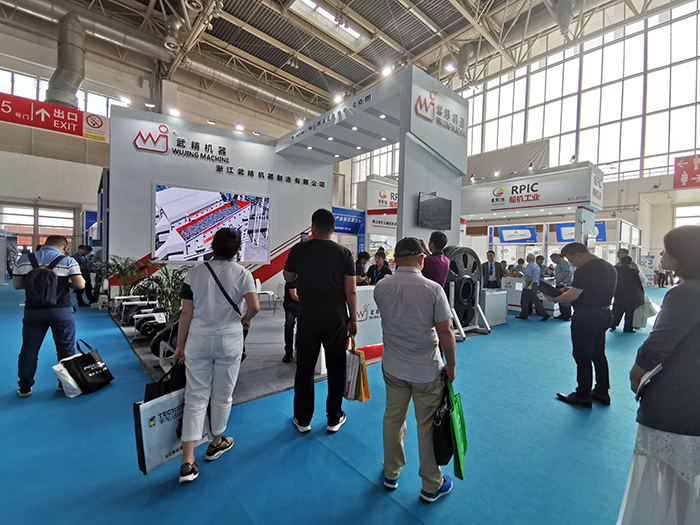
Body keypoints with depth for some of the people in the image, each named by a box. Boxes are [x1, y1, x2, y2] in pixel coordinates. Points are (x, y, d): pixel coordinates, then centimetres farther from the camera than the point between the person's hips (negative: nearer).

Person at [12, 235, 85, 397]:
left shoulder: (25, 260, 2)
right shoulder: (68, 261, -8)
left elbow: (16, 285, 5)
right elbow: (80, 285, -13)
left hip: (33, 311, 3)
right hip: (61, 310, -2)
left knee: (29, 350, 15)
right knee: (66, 349, 11)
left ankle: (24, 388, 24)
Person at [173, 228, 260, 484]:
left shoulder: (195, 272, -2)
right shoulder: (241, 273, -8)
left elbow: (186, 312, -2)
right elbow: (254, 306, -19)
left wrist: (180, 344, 7)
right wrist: (245, 319, 3)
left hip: (198, 340, 2)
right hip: (229, 340, -1)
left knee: (195, 396, 10)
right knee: (222, 395, 16)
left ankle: (187, 462, 11)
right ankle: (217, 443, 37)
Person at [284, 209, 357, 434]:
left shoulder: (299, 249, -3)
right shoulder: (344, 253, -4)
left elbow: (288, 277, 13)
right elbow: (351, 291, -5)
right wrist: (353, 319, 4)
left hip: (308, 316, 0)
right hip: (336, 318, 0)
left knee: (305, 367, 12)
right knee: (336, 367, 12)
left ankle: (303, 420, 25)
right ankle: (334, 419, 25)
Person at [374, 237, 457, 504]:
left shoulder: (381, 288, -8)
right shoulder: (433, 289, -18)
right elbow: (445, 333, -14)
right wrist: (451, 366, -1)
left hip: (392, 368, 3)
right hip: (427, 370, -3)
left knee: (393, 418, 20)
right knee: (427, 425, 14)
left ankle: (391, 473, 40)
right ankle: (431, 485, 34)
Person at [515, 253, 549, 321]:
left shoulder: (529, 266, -14)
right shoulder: (537, 266, 16)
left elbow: (529, 276, -21)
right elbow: (537, 277, 20)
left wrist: (526, 285, -20)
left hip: (529, 285, -9)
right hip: (535, 284, 9)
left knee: (525, 300, 1)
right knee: (535, 300, 14)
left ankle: (524, 315, 8)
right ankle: (544, 314, 13)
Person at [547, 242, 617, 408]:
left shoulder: (584, 270, -21)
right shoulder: (610, 267, 10)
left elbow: (571, 296, -22)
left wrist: (556, 298, -4)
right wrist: (573, 288, 11)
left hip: (586, 318, -9)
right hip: (604, 315, 9)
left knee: (583, 357, 3)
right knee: (599, 355, 19)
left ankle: (583, 396, 14)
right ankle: (602, 392, 31)